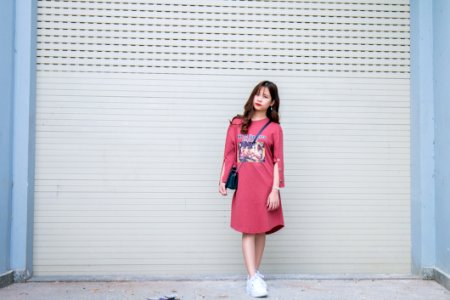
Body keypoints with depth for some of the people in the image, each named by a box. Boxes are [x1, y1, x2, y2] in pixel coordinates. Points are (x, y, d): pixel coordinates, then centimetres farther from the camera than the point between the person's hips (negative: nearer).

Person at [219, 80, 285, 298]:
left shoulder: (274, 128, 0)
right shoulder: (237, 124, 6)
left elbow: (278, 162, -2)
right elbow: (229, 155, 7)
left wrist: (275, 190, -8)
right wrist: (222, 180, 1)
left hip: (265, 187, 0)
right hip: (244, 186, 0)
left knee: (261, 230, 8)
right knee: (248, 231, -1)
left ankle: (255, 273, 22)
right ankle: (253, 278, 1)